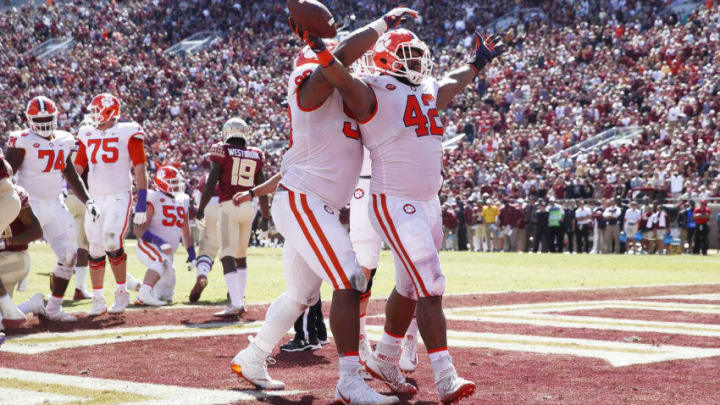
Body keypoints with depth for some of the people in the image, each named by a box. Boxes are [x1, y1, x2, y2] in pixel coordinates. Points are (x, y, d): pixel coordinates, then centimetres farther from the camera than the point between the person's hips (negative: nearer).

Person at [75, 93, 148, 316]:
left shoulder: (128, 134, -5)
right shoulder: (88, 134, 9)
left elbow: (140, 170, -5)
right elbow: (77, 168, 14)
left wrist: (142, 204, -9)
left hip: (119, 197, -5)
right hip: (95, 198, 5)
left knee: (112, 244, -18)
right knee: (96, 250, 4)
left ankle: (122, 293, 2)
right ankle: (98, 301, 13)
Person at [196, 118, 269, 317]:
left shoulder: (222, 152, -1)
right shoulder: (255, 155, 10)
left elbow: (211, 183, -5)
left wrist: (201, 208, 5)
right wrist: (265, 215, 22)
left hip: (229, 206, -5)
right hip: (249, 206, 5)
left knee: (228, 256, -8)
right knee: (241, 255, 19)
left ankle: (236, 304, -20)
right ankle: (239, 299, 21)